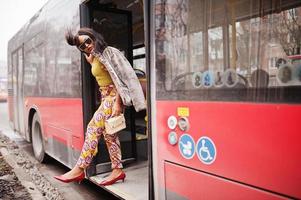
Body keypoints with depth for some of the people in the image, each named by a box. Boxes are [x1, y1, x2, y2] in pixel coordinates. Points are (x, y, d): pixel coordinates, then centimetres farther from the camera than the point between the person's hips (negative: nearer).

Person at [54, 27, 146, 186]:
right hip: (105, 97, 10)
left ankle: (78, 170, -5)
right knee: (108, 133, 8)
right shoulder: (94, 58, 14)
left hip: (113, 97, -10)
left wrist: (117, 103, -23)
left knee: (93, 128, -11)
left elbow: (118, 78, -17)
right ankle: (117, 170, 15)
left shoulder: (107, 53, -11)